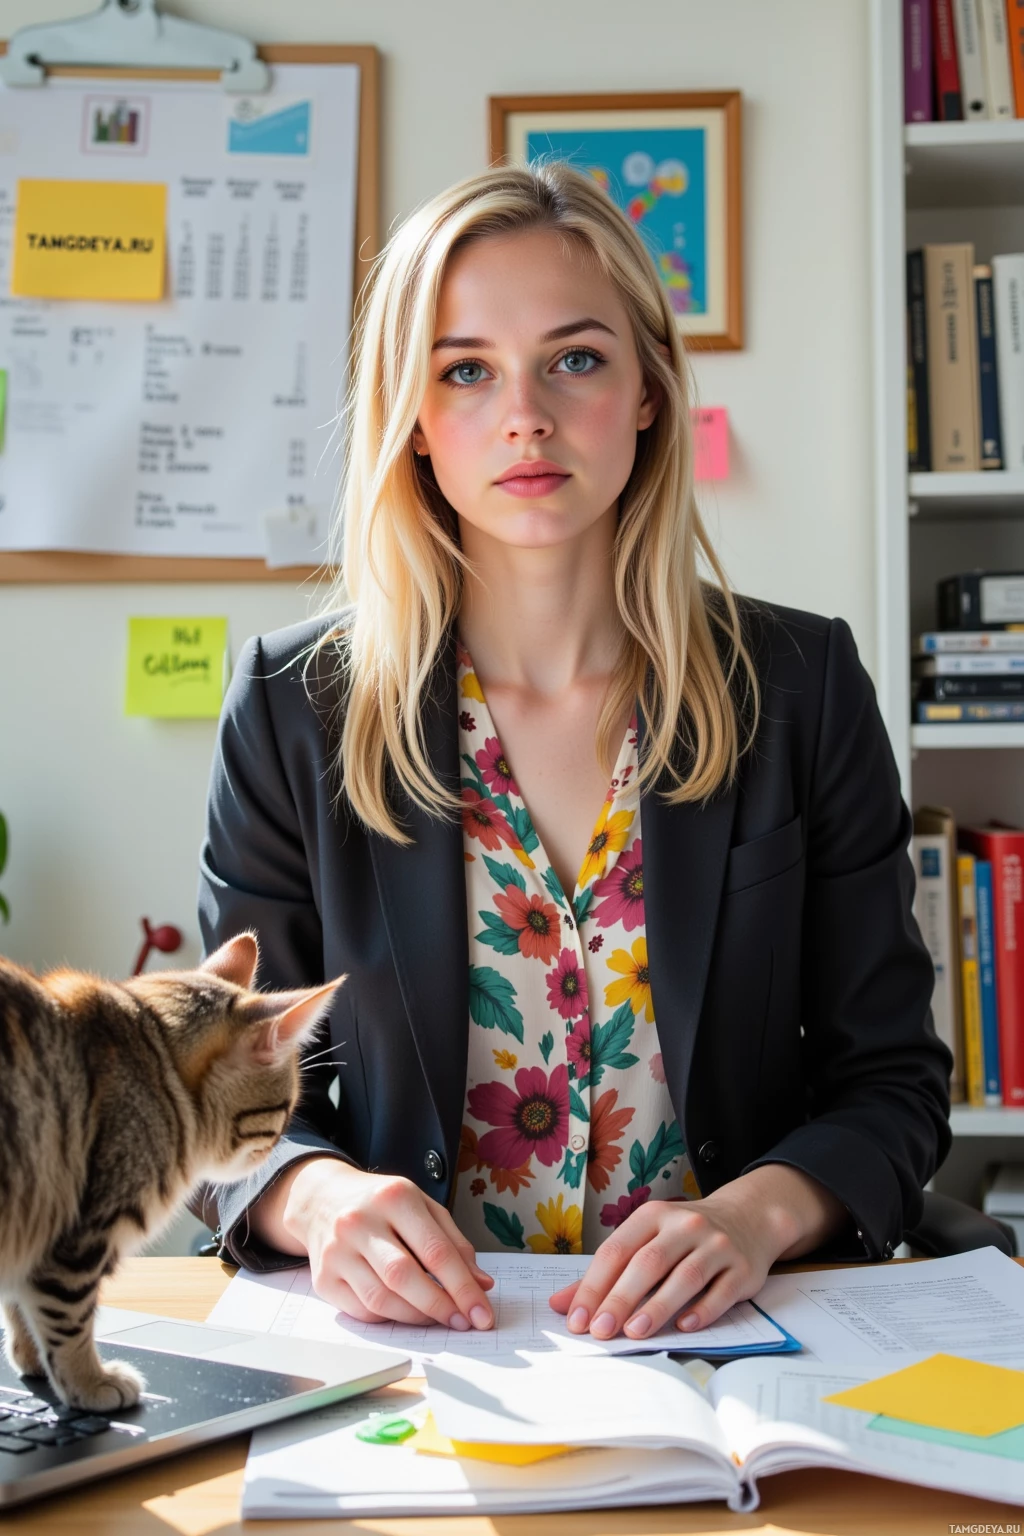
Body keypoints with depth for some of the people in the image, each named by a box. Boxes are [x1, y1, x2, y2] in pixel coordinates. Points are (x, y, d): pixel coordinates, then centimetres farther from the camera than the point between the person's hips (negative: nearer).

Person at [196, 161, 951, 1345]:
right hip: (407, 1333, 0)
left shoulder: (801, 685, 1)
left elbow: (890, 1075, 4)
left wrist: (764, 1208, -16)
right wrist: (318, 1197, -18)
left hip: (723, 1334, 1)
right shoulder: (294, 708, 0)